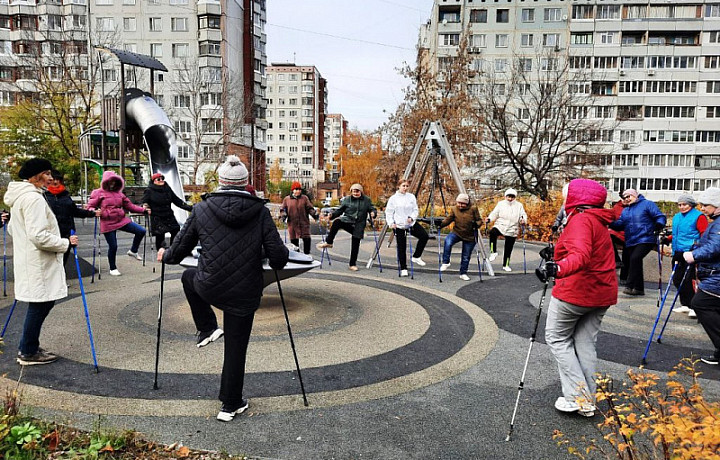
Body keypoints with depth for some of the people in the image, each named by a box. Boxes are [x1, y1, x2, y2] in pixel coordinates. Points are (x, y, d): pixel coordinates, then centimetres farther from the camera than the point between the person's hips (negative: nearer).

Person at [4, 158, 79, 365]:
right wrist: (66, 243, -16)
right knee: (40, 304, -1)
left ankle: (28, 348, 27)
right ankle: (28, 352, 11)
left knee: (40, 304, 17)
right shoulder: (33, 198, -19)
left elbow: (12, 228, 25)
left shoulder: (20, 197, 15)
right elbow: (38, 236, -25)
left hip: (29, 259, 11)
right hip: (38, 263, -11)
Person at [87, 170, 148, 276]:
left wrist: (144, 210, 8)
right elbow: (90, 206, -2)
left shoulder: (119, 193, 13)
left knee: (141, 231, -9)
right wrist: (94, 211, -26)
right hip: (108, 223, -4)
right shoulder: (99, 193, -1)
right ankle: (113, 269, 22)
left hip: (122, 220, 5)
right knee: (113, 246, 1)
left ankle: (133, 251, 13)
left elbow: (129, 206, 15)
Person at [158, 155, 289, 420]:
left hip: (208, 288, 0)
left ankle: (207, 329, 26)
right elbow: (278, 256, -10)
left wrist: (165, 256, 28)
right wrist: (277, 262, 15)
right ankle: (231, 406, 28)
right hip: (244, 294, 0)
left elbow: (180, 249, 6)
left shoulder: (202, 209, -5)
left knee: (189, 276, 34)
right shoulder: (260, 211, -7)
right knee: (236, 349, 15)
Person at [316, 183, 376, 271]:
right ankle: (328, 242, -23)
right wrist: (332, 215, -10)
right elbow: (339, 210, 7)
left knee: (355, 244, 2)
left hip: (359, 225, 1)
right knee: (337, 222, -32)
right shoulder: (346, 200, 5)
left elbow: (372, 209, 11)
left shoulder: (367, 200, 6)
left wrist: (373, 213, -12)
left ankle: (353, 264, 16)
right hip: (347, 221, 0)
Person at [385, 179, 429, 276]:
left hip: (411, 224, 3)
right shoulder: (393, 198, -3)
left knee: (424, 236, -10)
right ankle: (403, 269, 16)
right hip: (398, 225, -3)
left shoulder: (411, 197, 4)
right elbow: (388, 212, -2)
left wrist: (412, 217, -15)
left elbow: (415, 210, 4)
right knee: (401, 247, 2)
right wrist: (391, 223, -15)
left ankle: (416, 257, 8)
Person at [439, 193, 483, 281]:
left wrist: (476, 224, -25)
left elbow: (479, 220, -3)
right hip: (457, 233, 0)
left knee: (466, 257, 8)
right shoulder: (454, 209, -3)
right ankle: (445, 262, -19)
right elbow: (448, 219, -6)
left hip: (469, 236, 0)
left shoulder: (473, 209, -8)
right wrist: (441, 224, -24)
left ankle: (463, 273, 28)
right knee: (448, 241, -32)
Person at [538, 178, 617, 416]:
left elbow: (581, 256, -34)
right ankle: (589, 400, 19)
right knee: (585, 343, 14)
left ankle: (578, 397, 3)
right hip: (601, 293, 9)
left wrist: (558, 269, -51)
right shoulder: (599, 222, 14)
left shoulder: (581, 220, -16)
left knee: (557, 338, 6)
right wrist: (556, 254, 34)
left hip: (575, 290, -9)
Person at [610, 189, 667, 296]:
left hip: (645, 240, -7)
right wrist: (611, 222, -8)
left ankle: (629, 286, -23)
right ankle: (639, 288, 22)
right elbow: (620, 224, 11)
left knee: (635, 258, -24)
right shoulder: (625, 210, 21)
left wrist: (658, 226, -21)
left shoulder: (647, 204, 3)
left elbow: (660, 217, -2)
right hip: (630, 242, 7)